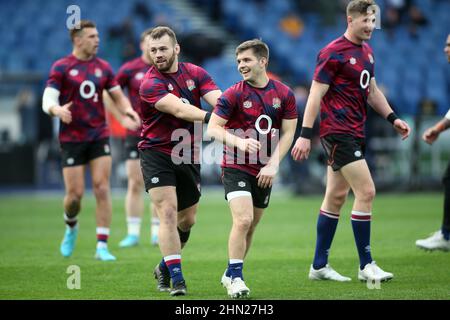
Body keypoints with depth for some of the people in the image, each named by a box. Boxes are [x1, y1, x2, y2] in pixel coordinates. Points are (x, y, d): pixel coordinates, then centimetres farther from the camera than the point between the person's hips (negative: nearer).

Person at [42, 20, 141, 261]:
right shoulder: (61, 68, -3)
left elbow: (118, 96, 14)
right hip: (72, 139, -3)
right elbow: (47, 101, -8)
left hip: (99, 136, 3)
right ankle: (71, 227, 30)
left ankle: (102, 247, -7)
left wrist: (128, 112, -8)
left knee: (102, 189, -9)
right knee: (75, 193, -3)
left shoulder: (103, 67, 8)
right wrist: (58, 110, -31)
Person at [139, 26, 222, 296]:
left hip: (189, 156, 5)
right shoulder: (150, 84, -15)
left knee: (187, 220, 12)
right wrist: (209, 117, -45)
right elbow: (179, 110, -30)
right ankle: (176, 278, -15)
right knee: (168, 213, -17)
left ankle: (164, 267, 34)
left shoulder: (195, 73, 1)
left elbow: (219, 101, -14)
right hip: (157, 152, -5)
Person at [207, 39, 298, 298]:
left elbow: (288, 133, 1)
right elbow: (213, 128, -9)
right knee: (243, 220, -19)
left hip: (265, 171, 4)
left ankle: (231, 274, 27)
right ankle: (235, 277, -10)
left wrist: (273, 165, -9)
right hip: (236, 167, -4)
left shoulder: (284, 94, -1)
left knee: (251, 226, 10)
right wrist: (239, 142, -26)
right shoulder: (234, 94, -9)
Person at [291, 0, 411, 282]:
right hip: (338, 131, -9)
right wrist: (305, 134, -16)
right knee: (366, 191, -13)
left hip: (355, 132, 9)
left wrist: (392, 118, 16)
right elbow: (316, 94, -13)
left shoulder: (367, 51, 14)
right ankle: (366, 265, -6)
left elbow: (372, 90, 25)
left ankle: (319, 266, 17)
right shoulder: (333, 53, -12)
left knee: (336, 197, 11)